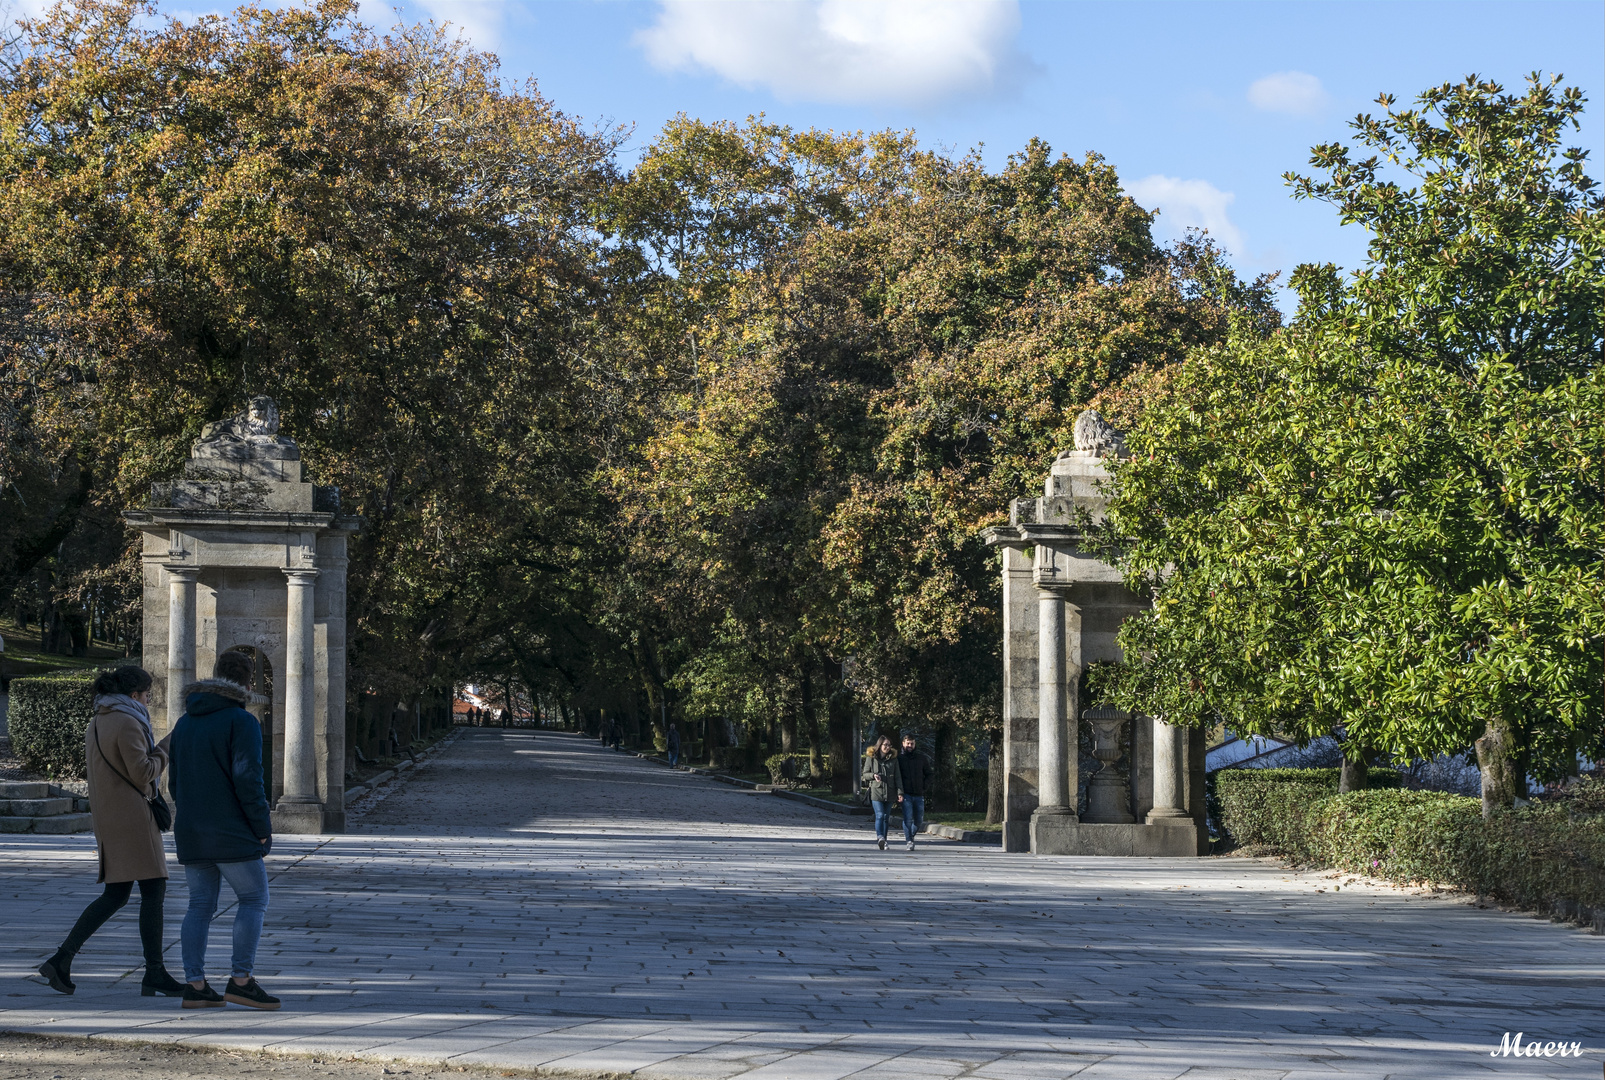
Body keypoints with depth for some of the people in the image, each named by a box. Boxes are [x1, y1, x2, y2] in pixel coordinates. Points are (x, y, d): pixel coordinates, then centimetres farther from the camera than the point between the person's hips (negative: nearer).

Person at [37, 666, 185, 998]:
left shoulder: (96, 724, 15)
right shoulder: (127, 724, -14)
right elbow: (142, 772, -18)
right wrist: (160, 756, -1)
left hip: (107, 817, 9)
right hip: (132, 817, -9)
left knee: (115, 895, 12)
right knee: (153, 891, -4)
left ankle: (62, 959, 4)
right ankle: (155, 973, -4)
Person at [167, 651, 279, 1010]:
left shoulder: (184, 723, 14)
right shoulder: (241, 722, -10)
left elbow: (176, 781, 16)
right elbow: (248, 779, -17)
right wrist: (263, 828, -10)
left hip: (191, 833, 7)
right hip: (231, 833, -7)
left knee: (200, 905, 9)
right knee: (253, 899, 1)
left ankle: (195, 985, 4)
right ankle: (241, 980, -6)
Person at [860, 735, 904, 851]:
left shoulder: (893, 758, 8)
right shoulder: (871, 758, 3)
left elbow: (897, 777, 7)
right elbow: (865, 774, 7)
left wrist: (900, 792, -2)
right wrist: (873, 775, -16)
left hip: (889, 792, 3)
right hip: (876, 791, -3)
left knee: (886, 817, 6)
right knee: (880, 815, -16)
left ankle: (882, 839, 13)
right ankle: (880, 837, -28)